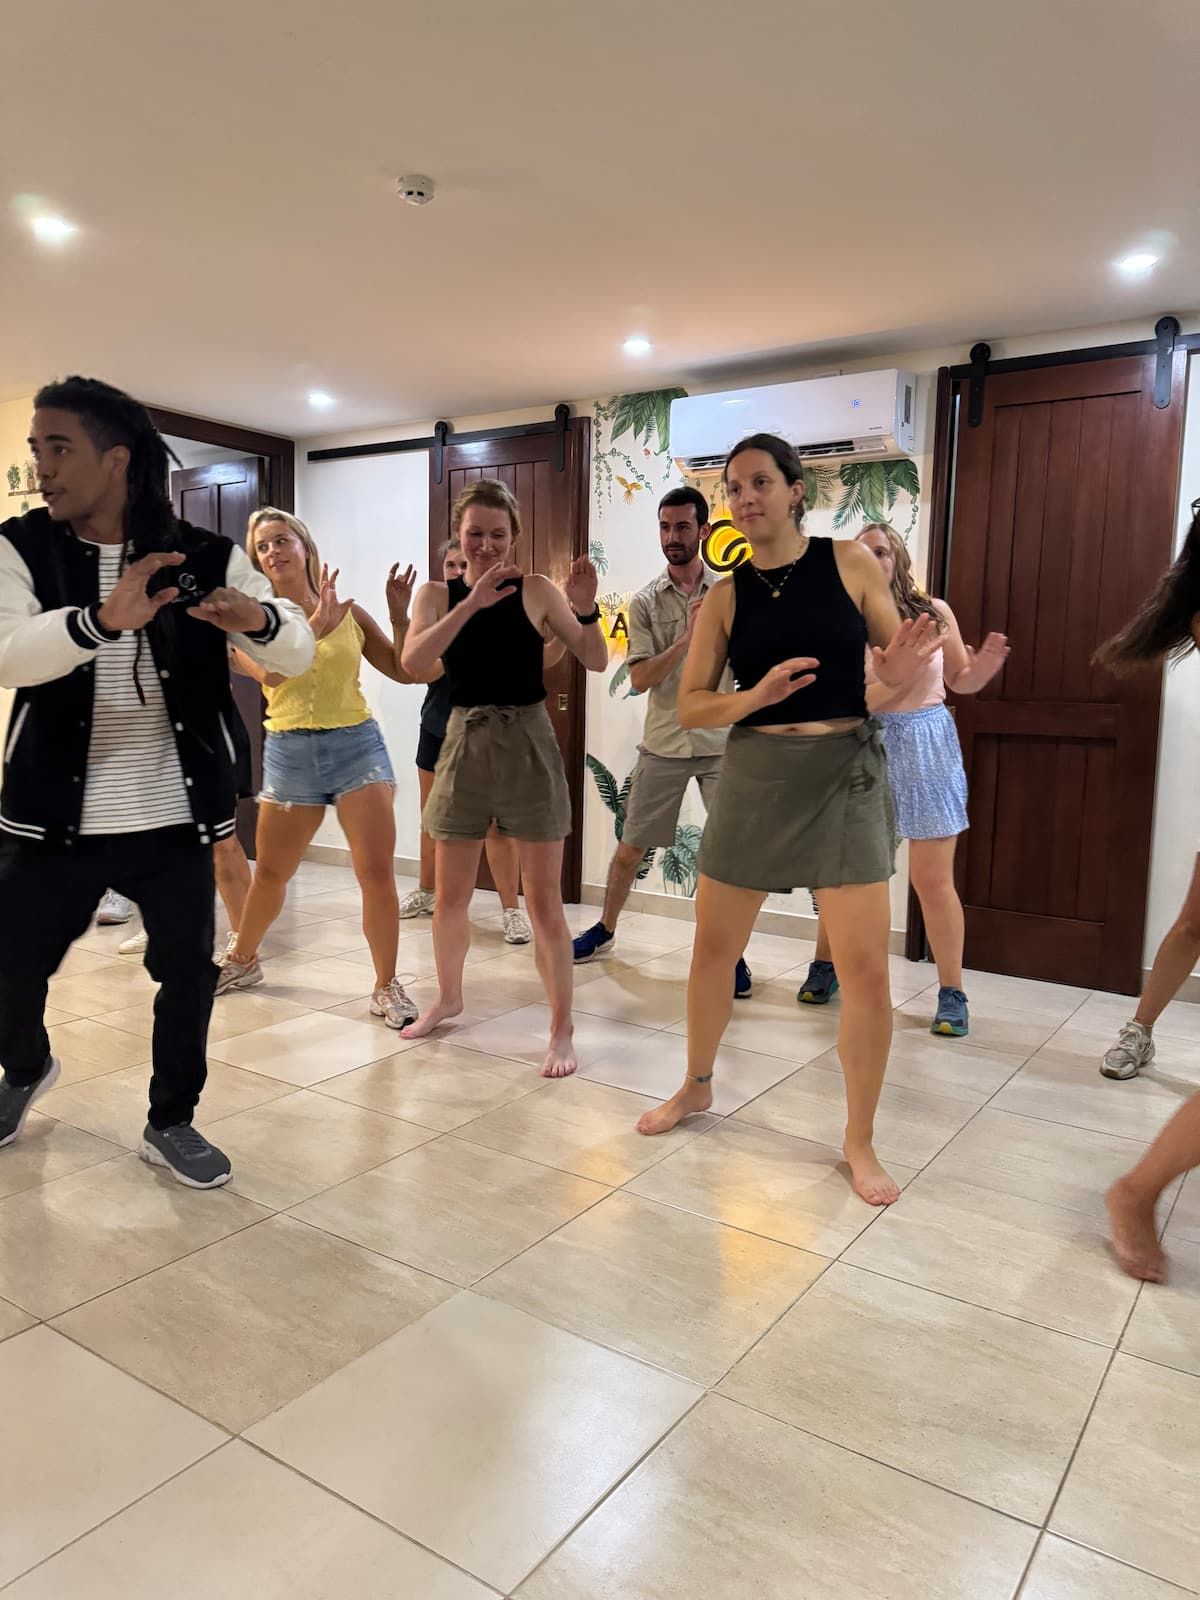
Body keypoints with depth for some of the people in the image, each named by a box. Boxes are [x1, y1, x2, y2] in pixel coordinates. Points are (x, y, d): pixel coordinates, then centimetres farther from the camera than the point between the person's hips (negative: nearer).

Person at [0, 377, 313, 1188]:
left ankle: (172, 1122, 27)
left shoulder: (207, 558, -4)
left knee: (189, 972, 4)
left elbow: (299, 653, -9)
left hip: (174, 816, 0)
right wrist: (102, 619, -41)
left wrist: (257, 619, -33)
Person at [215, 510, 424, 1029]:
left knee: (378, 873, -6)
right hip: (290, 752, 0)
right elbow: (268, 673, -19)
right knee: (270, 873, 13)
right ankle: (242, 960, 39)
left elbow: (405, 672, 6)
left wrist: (400, 615, -5)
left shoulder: (348, 613, 5)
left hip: (357, 744, 0)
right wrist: (316, 623, -23)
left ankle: (386, 986, 8)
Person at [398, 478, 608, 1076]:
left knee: (543, 899, 1)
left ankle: (562, 1028, 12)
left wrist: (585, 608, -22)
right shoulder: (437, 594, 3)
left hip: (528, 743, -3)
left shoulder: (536, 590, -2)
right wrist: (473, 602, -24)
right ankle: (448, 997, 38)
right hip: (465, 743, 3)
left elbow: (597, 662, -4)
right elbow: (413, 662, -16)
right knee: (449, 896, 14)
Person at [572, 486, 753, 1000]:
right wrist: (687, 636, -21)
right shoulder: (645, 601, 0)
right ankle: (605, 929, 32)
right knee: (631, 846, 11)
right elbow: (639, 678, -10)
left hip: (723, 743, 0)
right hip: (663, 745, 1)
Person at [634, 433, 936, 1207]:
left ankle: (861, 1140, 15)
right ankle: (697, 1085, 37)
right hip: (754, 775, 2)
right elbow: (690, 705, -1)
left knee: (867, 970, -5)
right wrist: (756, 695, -19)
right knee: (713, 947, 12)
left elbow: (896, 660, 3)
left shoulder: (852, 562, -2)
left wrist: (899, 672, -20)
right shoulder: (725, 596, 1)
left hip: (846, 771, -2)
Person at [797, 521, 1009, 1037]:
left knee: (933, 880, 1)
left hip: (927, 748, 0)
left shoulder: (933, 612, -1)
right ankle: (824, 965, 30)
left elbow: (960, 681, 10)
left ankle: (951, 993, 15)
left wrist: (986, 665, -9)